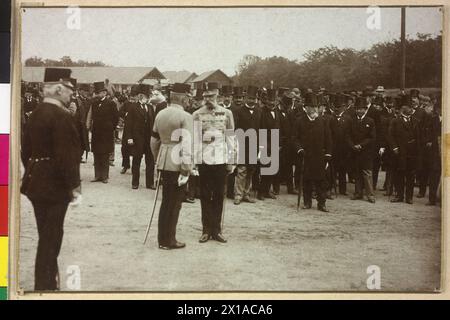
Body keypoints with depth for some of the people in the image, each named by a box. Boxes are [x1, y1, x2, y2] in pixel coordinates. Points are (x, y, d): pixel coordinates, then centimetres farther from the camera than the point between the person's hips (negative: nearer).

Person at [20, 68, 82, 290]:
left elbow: (26, 150, 15)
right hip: (55, 187, -9)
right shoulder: (61, 116, -18)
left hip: (36, 184, 9)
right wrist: (74, 186, -16)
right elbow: (66, 156, -22)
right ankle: (46, 285, 7)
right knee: (51, 239, 0)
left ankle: (44, 284, 29)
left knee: (46, 237, 18)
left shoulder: (35, 114, 10)